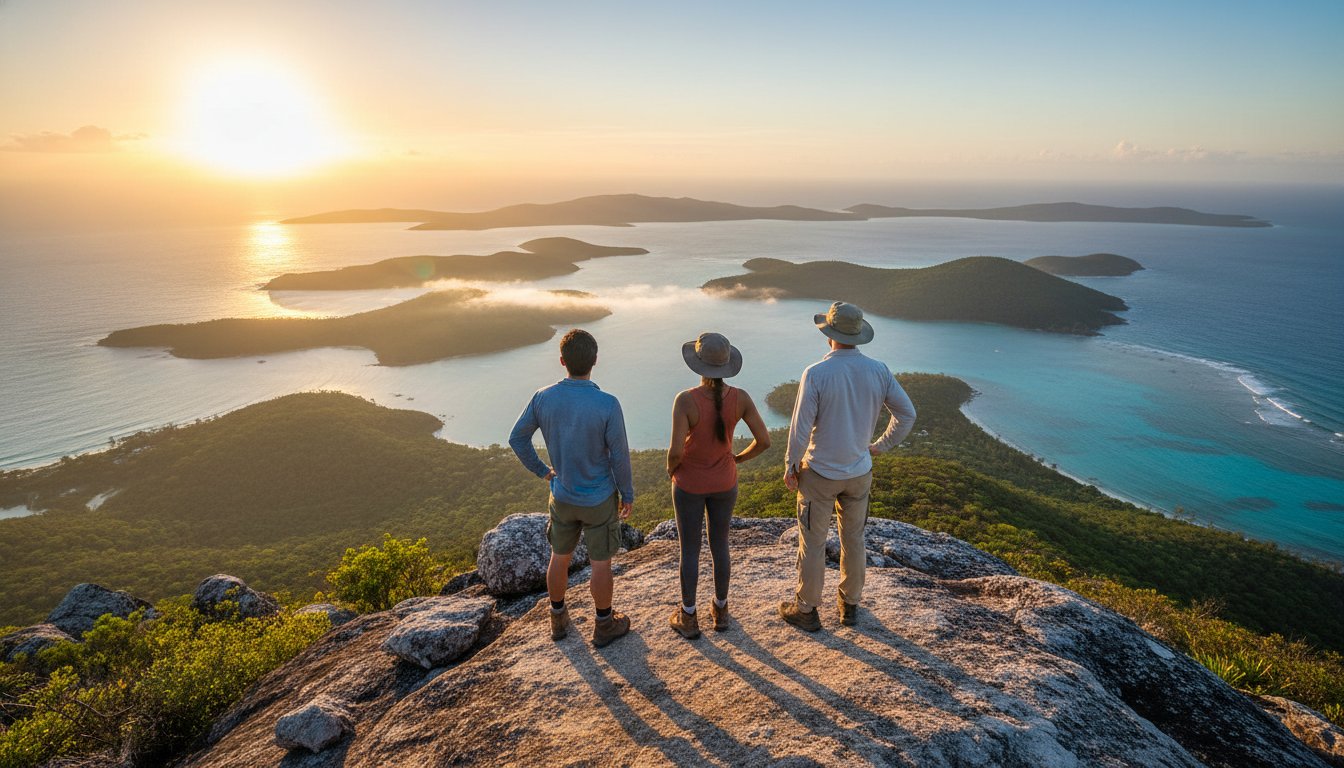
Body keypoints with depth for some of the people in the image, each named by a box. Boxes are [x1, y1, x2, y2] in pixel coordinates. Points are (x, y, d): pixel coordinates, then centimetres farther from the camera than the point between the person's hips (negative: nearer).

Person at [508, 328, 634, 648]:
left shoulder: (543, 398, -15)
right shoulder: (607, 405, -26)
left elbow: (517, 438, -3)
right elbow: (620, 457, -17)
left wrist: (541, 470, 12)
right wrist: (628, 495, -2)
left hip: (562, 496, 4)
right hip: (599, 500, -3)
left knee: (560, 557, 22)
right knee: (601, 562, 15)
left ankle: (558, 620, 40)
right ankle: (604, 625, 32)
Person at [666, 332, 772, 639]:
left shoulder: (685, 400, -26)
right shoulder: (740, 397, -16)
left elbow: (676, 450, -28)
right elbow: (764, 441, -13)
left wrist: (671, 468, -4)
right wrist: (738, 458, 7)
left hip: (689, 483, -3)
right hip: (724, 482, 3)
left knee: (689, 549, 16)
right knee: (720, 546, 23)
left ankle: (689, 619, 31)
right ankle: (720, 610, 39)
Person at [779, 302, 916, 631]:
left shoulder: (816, 373, -22)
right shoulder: (878, 371, -8)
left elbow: (801, 427, -20)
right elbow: (906, 413, 1)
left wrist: (790, 467, -6)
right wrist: (880, 445, 13)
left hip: (819, 473, -4)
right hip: (859, 472, 4)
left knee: (812, 542, 11)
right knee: (853, 539, 20)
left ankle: (806, 609, 25)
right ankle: (850, 604, 35)